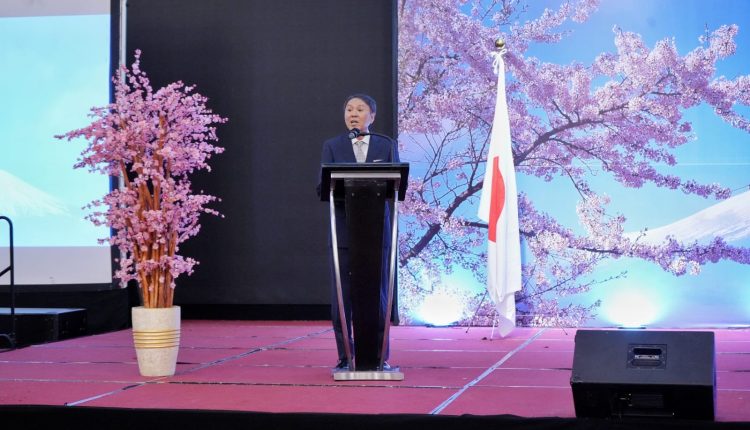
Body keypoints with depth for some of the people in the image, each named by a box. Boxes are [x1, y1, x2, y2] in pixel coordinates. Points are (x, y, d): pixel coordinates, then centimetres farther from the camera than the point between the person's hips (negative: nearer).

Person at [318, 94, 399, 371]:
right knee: (341, 295, 0)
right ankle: (345, 357, 7)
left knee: (377, 293, 2)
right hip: (343, 230, 0)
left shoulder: (386, 146, 10)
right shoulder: (332, 146, 9)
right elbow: (323, 187, 0)